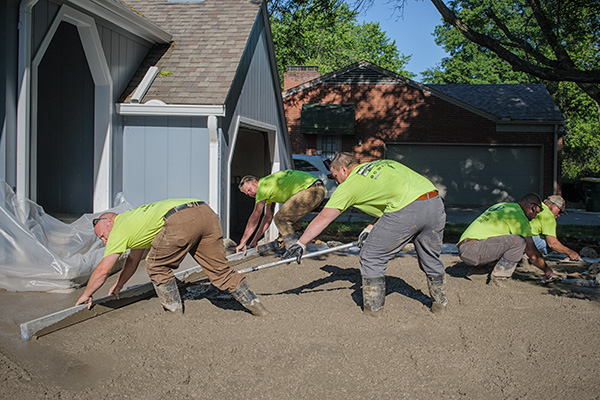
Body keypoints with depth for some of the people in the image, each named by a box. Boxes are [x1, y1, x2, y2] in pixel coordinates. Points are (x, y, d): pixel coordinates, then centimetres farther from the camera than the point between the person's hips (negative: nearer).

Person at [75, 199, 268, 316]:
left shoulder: (120, 228, 15)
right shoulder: (134, 219, 39)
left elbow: (103, 270, 17)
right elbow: (133, 260, 52)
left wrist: (86, 295, 31)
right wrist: (119, 285, 62)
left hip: (181, 220, -9)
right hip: (206, 212, 9)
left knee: (157, 266, 13)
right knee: (220, 270, 14)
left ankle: (175, 312, 17)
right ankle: (256, 306, 15)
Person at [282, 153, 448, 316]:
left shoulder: (350, 184, 11)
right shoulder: (384, 164, 30)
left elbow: (323, 218, 13)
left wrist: (301, 243, 18)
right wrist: (371, 228, 27)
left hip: (408, 209, -7)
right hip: (436, 204, 7)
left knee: (371, 257, 10)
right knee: (430, 258, 27)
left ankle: (373, 308, 17)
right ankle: (439, 302, 41)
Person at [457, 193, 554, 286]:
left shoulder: (501, 206, 23)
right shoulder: (520, 217, -4)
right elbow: (533, 254, -1)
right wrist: (546, 269, 15)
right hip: (474, 248, -9)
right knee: (519, 241, -13)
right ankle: (497, 277, -6)